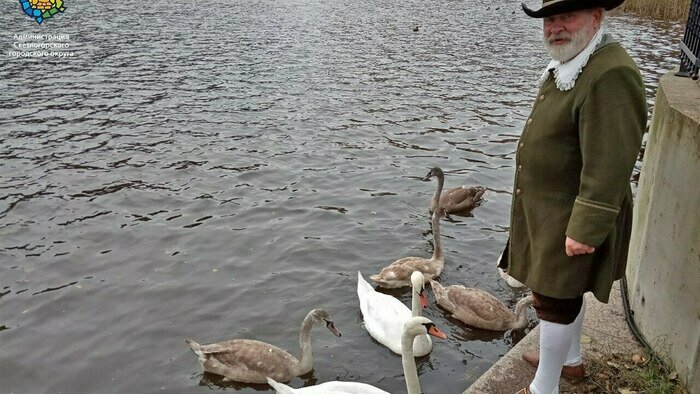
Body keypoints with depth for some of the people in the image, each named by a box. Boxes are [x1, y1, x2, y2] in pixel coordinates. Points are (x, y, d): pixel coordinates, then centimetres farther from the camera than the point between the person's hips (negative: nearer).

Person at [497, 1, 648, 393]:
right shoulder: (568, 66, 9)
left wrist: (585, 229, -27)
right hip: (550, 210, 10)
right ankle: (570, 359, 44)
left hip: (572, 219, -10)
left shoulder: (611, 75, -25)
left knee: (556, 299, 3)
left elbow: (609, 166, -29)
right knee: (567, 290, 24)